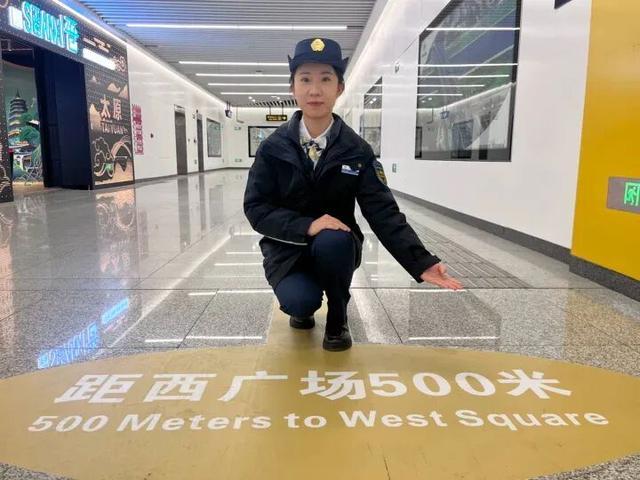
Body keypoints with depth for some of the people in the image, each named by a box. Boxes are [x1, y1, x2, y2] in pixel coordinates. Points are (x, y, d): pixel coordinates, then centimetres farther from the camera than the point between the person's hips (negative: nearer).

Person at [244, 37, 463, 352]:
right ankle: (303, 304, 12)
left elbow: (383, 212, -13)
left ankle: (338, 319, -4)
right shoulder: (273, 148, -7)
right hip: (287, 249, 0)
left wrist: (421, 262, -26)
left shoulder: (356, 151, -7)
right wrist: (306, 226, -28)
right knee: (299, 302, -29)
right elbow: (256, 208, -11)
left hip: (336, 247, 1)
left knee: (332, 240, -34)